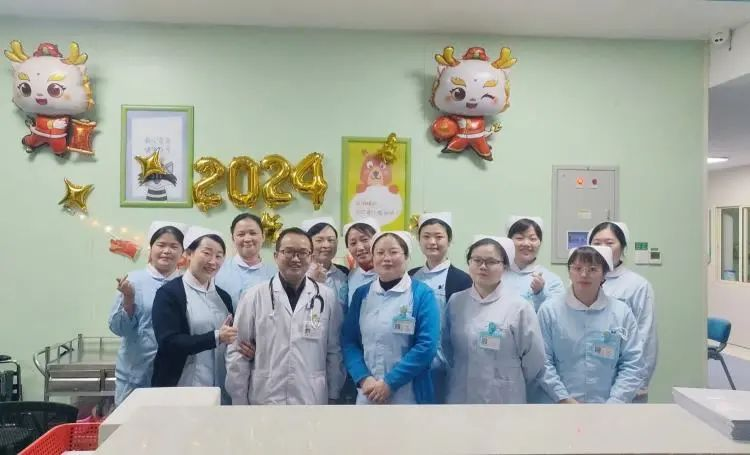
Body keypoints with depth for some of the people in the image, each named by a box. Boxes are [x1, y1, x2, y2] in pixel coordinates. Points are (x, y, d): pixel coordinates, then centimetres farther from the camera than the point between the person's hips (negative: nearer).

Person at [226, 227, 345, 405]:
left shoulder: (327, 298, 2)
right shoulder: (254, 297, -2)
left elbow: (334, 352, 6)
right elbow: (237, 351, -1)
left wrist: (333, 396, 6)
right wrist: (239, 401, -1)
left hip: (313, 400, 1)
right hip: (264, 400, -1)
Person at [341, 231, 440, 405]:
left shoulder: (422, 294, -5)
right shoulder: (361, 294, 6)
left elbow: (427, 345, -12)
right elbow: (348, 341, 4)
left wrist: (390, 383, -15)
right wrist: (363, 378, -11)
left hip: (408, 395, -3)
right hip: (368, 394, 3)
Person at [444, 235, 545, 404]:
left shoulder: (519, 308, -10)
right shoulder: (455, 302, 1)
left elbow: (534, 361, -5)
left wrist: (509, 383, 7)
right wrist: (462, 376, 12)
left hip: (504, 400, -3)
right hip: (460, 398, 3)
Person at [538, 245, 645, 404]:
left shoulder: (622, 313, 3)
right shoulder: (549, 310, -1)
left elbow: (633, 365, 0)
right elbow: (543, 361, -5)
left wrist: (613, 404, -10)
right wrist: (564, 399, -13)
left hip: (607, 404, 1)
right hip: (560, 409, -1)